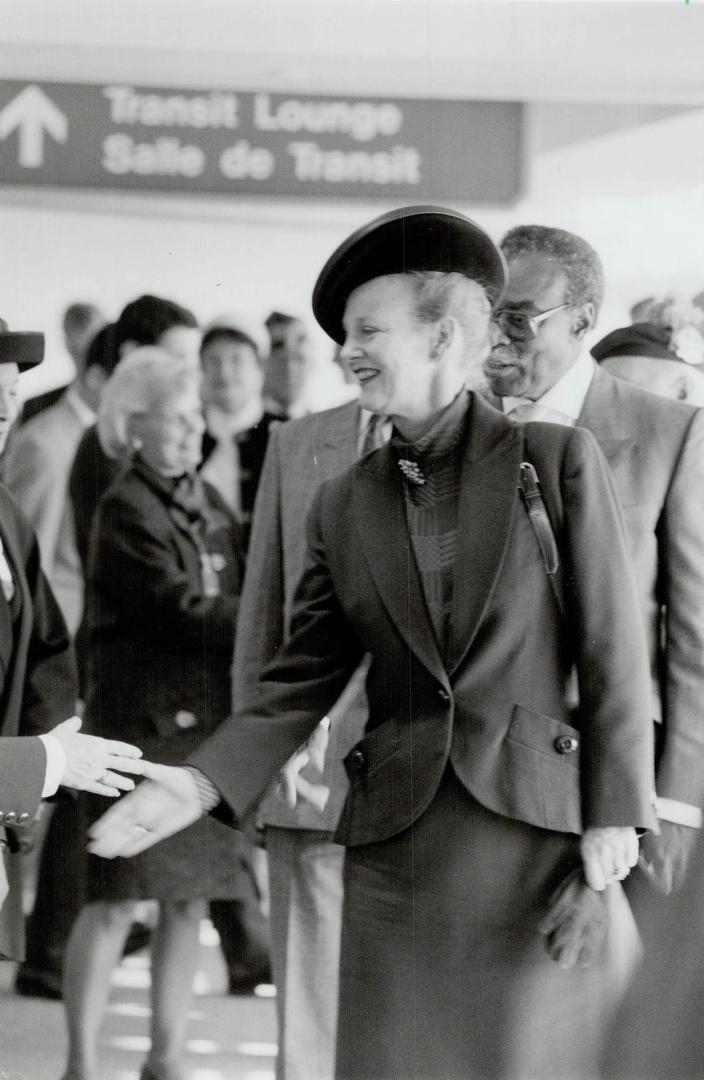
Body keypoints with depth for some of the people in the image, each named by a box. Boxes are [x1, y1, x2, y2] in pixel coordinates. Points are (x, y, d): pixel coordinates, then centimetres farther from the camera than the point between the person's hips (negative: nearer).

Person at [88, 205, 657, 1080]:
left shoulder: (558, 459, -1)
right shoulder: (343, 506, 10)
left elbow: (613, 652, -1)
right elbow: (302, 678, 9)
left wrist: (615, 817, -6)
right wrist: (199, 785, -6)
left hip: (541, 834, -3)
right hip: (399, 850, 3)